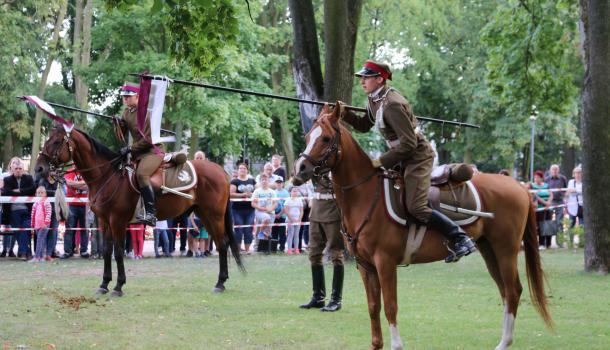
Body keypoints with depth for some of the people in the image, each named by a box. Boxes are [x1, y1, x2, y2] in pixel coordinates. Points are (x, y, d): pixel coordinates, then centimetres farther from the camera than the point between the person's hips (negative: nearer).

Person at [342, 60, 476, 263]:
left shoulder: (392, 104, -25)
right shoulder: (374, 100, 5)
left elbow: (408, 143, -26)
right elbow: (364, 126, 20)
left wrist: (381, 162, -23)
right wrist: (345, 114, 3)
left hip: (417, 156, -10)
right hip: (403, 157, 10)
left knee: (417, 208, -20)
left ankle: (462, 239, -14)